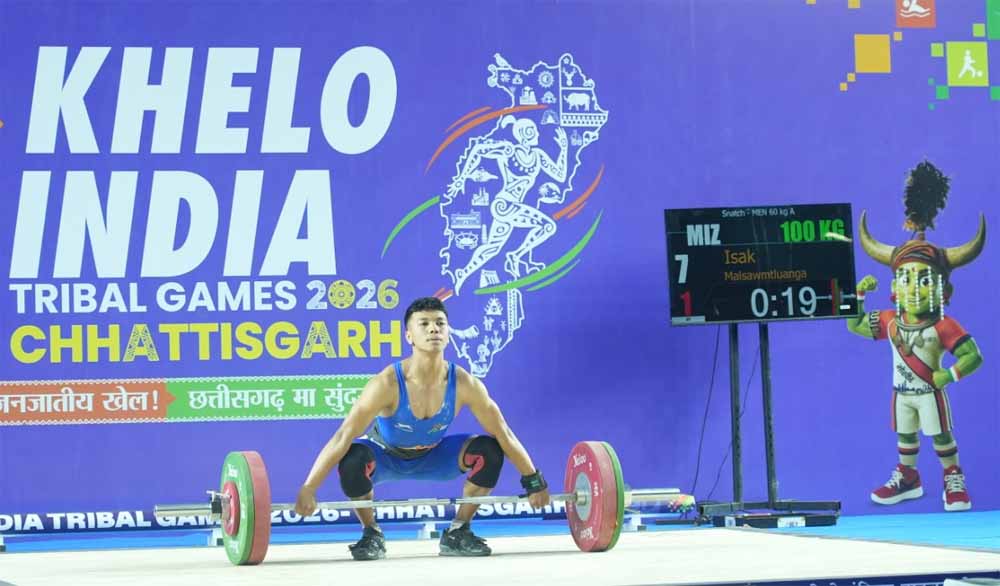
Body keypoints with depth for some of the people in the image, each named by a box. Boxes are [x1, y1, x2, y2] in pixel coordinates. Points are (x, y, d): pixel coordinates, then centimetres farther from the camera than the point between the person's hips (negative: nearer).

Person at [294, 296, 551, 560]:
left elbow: (504, 434, -13)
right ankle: (372, 534, -9)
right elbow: (342, 438, -35)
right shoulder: (387, 384, -35)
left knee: (489, 451, -20)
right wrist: (308, 490, -40)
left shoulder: (464, 384, -25)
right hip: (386, 458, -3)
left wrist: (535, 482, -10)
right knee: (352, 460, -36)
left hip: (431, 458, 3)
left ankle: (457, 533, -1)